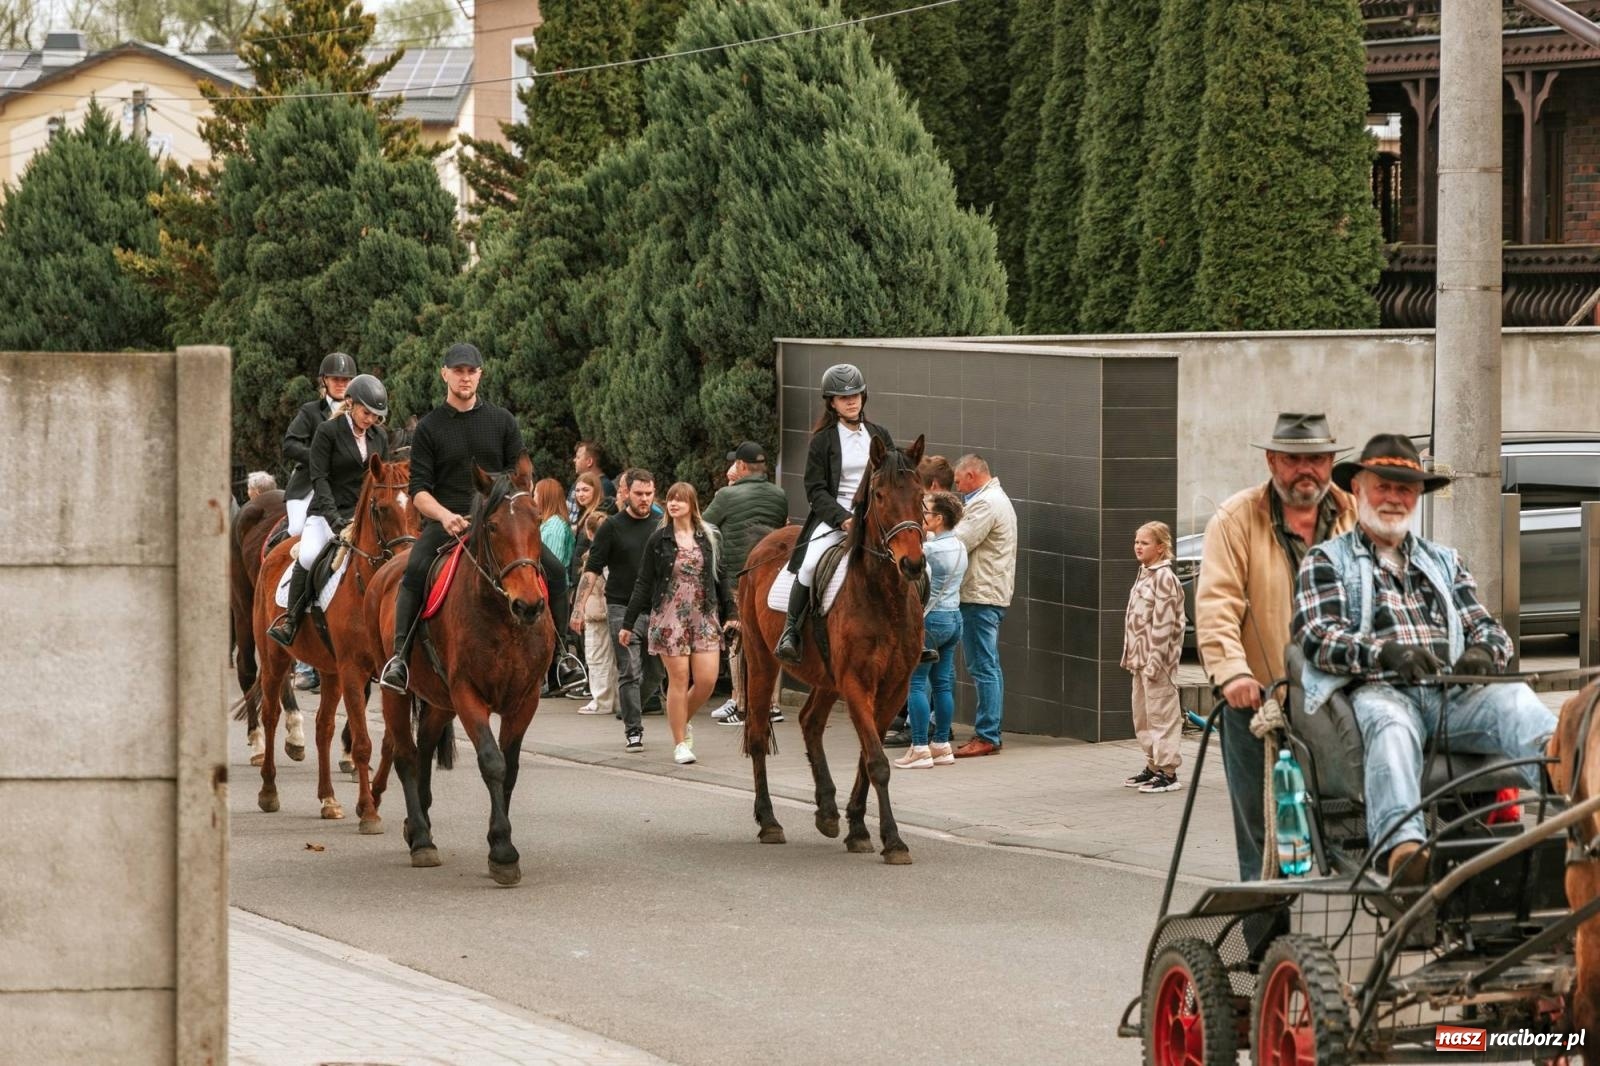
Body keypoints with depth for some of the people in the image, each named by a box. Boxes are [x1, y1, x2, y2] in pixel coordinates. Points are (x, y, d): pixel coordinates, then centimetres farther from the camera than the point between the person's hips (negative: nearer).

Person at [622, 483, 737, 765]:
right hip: (670, 617, -2)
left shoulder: (708, 538, 7)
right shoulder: (659, 540, 2)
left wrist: (730, 613, 6)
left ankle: (684, 722, 23)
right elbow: (643, 583, 3)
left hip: (704, 616, 2)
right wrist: (628, 623, 0)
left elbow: (720, 578, 13)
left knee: (707, 679, -5)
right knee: (679, 679, -4)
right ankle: (680, 743, 6)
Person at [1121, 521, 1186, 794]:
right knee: (1142, 716, 15)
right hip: (1141, 658, 10)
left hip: (1156, 659, -10)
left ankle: (1167, 771, -3)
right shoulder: (1144, 575, 15)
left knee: (1161, 714, -6)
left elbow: (1163, 623, -18)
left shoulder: (1164, 578, -13)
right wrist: (1130, 655, 16)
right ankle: (1153, 766, 24)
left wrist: (1155, 661, -21)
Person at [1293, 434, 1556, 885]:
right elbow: (1319, 637, 0)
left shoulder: (1444, 561, 32)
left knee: (1515, 700, -31)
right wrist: (1388, 654, -20)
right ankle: (1401, 846, -65)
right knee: (1391, 725, -41)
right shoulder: (1326, 561, 17)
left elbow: (1488, 628, 23)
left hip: (1453, 695, 4)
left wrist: (1483, 651, -6)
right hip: (1378, 691, -4)